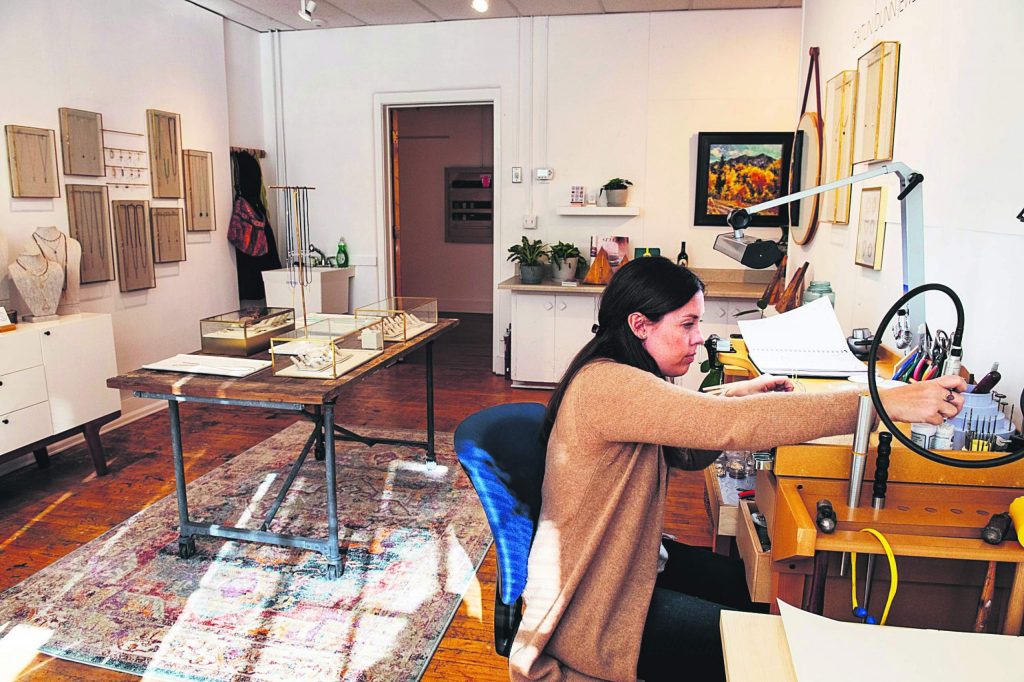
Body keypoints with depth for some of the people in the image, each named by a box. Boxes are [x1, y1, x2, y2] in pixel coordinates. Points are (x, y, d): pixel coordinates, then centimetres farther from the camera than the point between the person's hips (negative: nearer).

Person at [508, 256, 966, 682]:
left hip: (627, 558, 9)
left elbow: (690, 453, 11)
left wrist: (736, 397, -7)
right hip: (590, 605, -9)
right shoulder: (604, 385, -29)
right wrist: (884, 403, -33)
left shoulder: (626, 378, 4)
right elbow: (731, 426, -36)